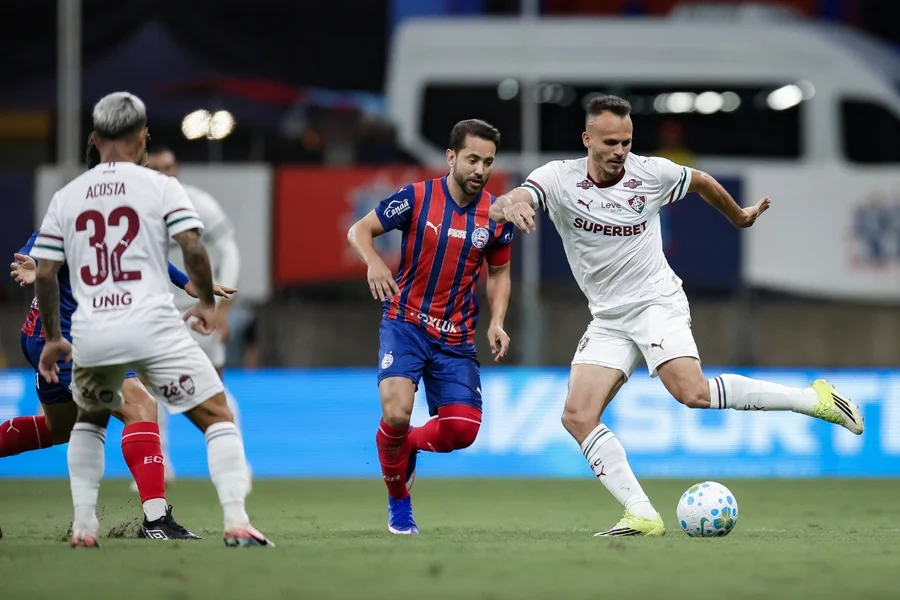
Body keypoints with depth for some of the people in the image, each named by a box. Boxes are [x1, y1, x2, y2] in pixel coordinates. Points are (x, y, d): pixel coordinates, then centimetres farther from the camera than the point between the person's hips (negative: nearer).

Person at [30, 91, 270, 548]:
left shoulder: (66, 197, 13)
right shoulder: (159, 187, 2)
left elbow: (44, 273, 11)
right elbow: (192, 247, -8)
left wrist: (52, 339, 21)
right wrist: (207, 302, 8)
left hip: (90, 334, 4)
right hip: (151, 325, -4)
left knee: (89, 420, 29)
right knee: (217, 417, 2)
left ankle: (83, 525, 19)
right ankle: (236, 521, -14)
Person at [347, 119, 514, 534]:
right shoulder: (416, 197, -11)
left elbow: (498, 272, 14)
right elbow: (359, 230, -2)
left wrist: (496, 323, -1)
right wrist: (373, 262, -23)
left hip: (456, 337, 3)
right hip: (405, 323, -3)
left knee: (462, 429, -8)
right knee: (396, 412, -23)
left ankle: (410, 444, 28)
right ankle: (398, 503, 4)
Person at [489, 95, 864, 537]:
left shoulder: (652, 173, -6)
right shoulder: (559, 178, -8)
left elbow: (701, 181, 16)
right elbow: (507, 204, -26)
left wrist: (739, 216, 31)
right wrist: (510, 204, -51)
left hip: (656, 302, -3)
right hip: (608, 319, 3)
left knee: (693, 393, -26)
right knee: (578, 417, -13)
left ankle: (814, 400, -14)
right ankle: (642, 516, -13)